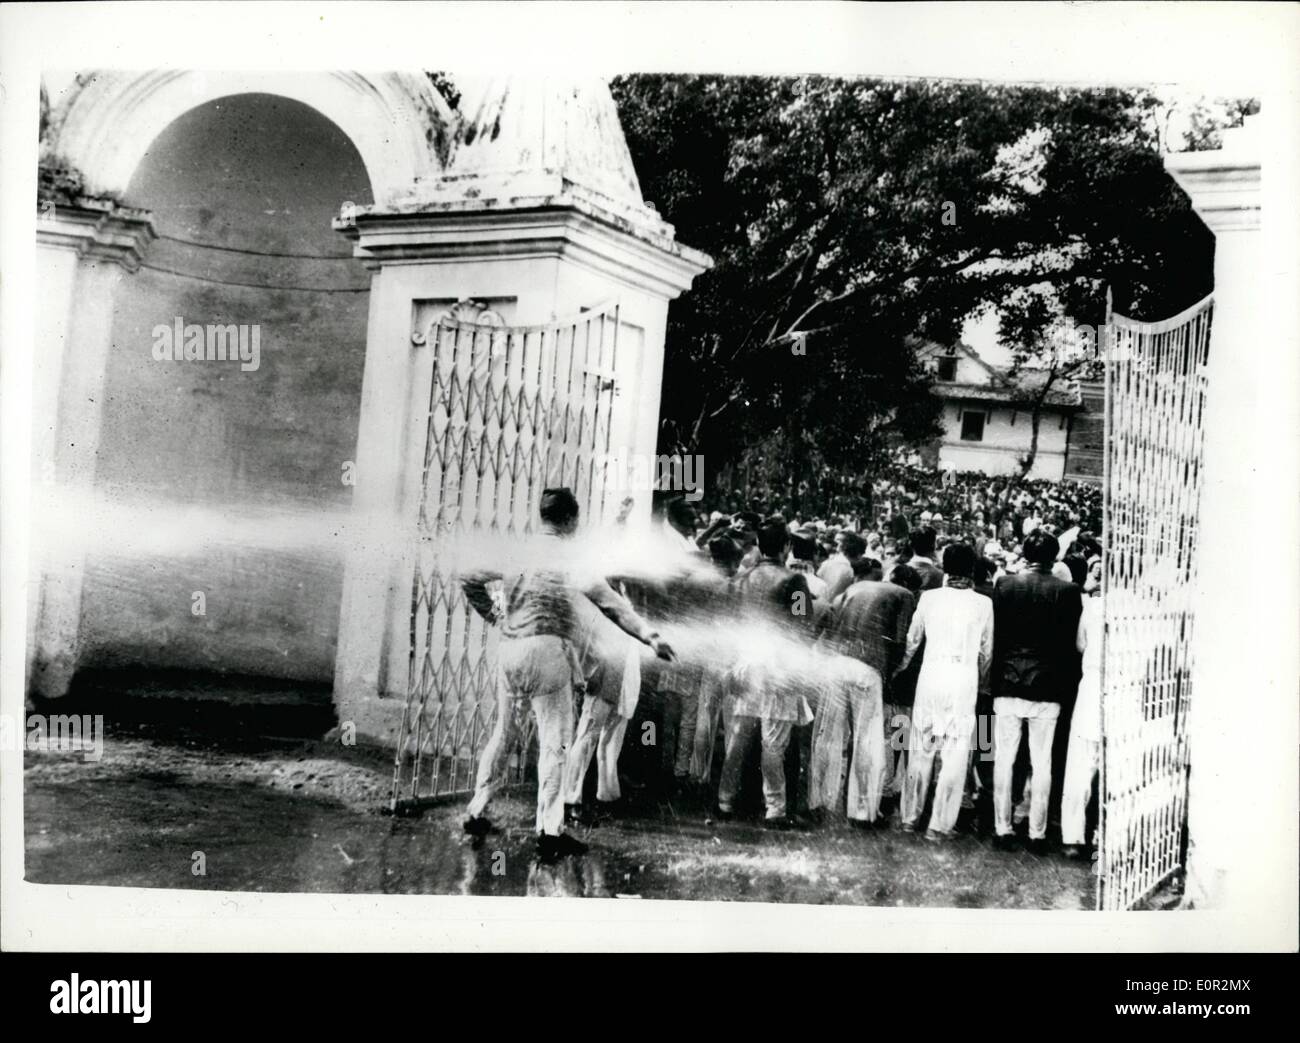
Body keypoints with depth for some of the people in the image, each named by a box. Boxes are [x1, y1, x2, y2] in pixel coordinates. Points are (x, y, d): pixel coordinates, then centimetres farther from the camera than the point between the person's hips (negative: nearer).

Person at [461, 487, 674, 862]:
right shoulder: (571, 558, -3)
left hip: (509, 649, 5)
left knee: (503, 732, 19)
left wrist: (494, 614, 20)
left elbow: (470, 580, 11)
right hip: (548, 650, -5)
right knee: (554, 740, 0)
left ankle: (477, 812, 25)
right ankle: (549, 831, -2)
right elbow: (609, 602, -9)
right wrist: (650, 635, -10)